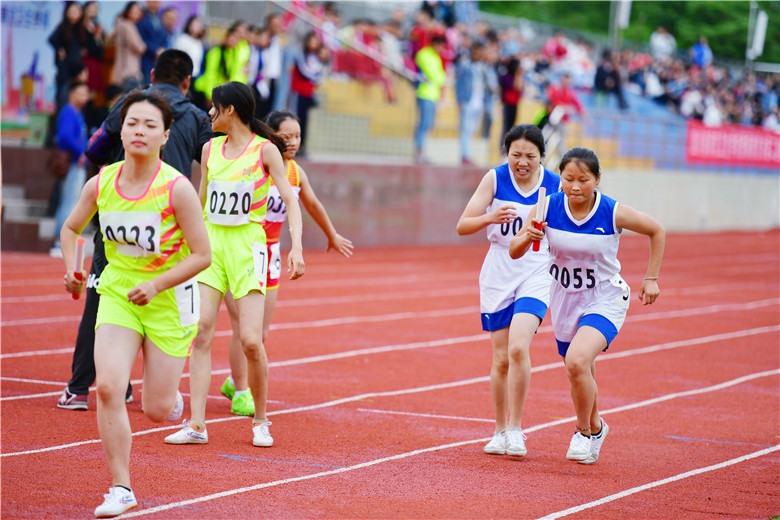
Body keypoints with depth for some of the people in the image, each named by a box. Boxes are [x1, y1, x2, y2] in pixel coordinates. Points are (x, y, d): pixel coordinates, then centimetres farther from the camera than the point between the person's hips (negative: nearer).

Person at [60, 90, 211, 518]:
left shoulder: (176, 188, -19)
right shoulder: (100, 184, -6)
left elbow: (202, 255, -15)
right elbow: (71, 228, 13)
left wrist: (156, 285, -24)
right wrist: (71, 267, -5)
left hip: (168, 299, -3)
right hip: (117, 294, 3)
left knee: (157, 409, 0)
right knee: (108, 387, -16)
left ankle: (171, 394, 40)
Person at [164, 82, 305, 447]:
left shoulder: (265, 149, -4)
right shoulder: (210, 149, 11)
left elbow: (290, 200, -7)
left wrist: (296, 246, -20)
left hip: (248, 247, -4)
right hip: (210, 243, 4)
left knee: (251, 341, -10)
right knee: (200, 332, -9)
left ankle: (260, 421, 11)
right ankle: (196, 425, -9)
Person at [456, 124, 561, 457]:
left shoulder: (555, 186, -4)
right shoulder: (495, 179, -4)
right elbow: (462, 226, -6)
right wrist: (490, 218, -25)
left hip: (537, 274, -1)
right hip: (498, 275, 1)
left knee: (518, 348, -21)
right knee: (502, 359, 4)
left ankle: (515, 430, -11)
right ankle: (500, 432, 22)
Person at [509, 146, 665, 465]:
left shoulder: (614, 213, -19)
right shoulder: (548, 207, -14)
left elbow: (656, 232, -1)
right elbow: (514, 251, -8)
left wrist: (651, 278, -2)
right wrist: (528, 237, -30)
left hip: (605, 300, -4)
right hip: (565, 299, 4)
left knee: (577, 360, -27)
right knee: (579, 375, 16)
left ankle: (586, 431, -3)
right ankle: (595, 427, 46)